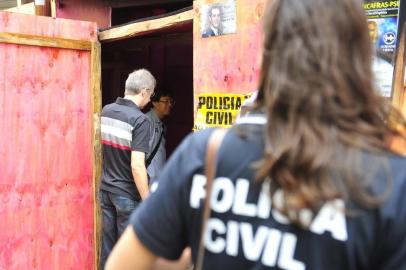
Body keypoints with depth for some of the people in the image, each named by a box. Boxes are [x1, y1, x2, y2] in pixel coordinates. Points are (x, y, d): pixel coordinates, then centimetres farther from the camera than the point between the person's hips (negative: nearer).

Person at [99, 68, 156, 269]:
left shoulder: (106, 111, 2)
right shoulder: (139, 120, -19)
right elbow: (137, 165, -24)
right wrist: (148, 201, -18)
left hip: (105, 187, 7)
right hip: (127, 192, -6)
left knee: (107, 244, 16)